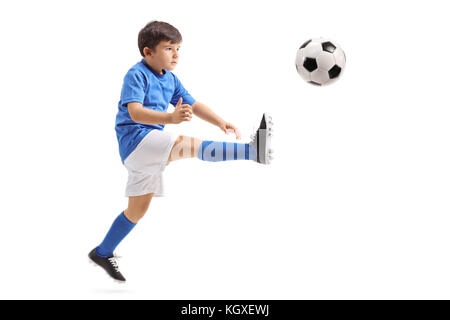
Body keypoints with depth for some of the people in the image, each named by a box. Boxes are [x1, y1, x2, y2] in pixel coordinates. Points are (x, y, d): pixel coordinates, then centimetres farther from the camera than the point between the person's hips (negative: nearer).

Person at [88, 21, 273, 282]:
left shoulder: (170, 80, 13)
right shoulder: (136, 75, -11)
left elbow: (194, 105, 15)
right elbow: (135, 112, -26)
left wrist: (221, 122, -1)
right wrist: (170, 118, -42)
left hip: (151, 149, 9)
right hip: (135, 139, -9)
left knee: (138, 210, 15)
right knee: (189, 145, -29)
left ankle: (103, 253, 29)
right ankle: (253, 150, -44)